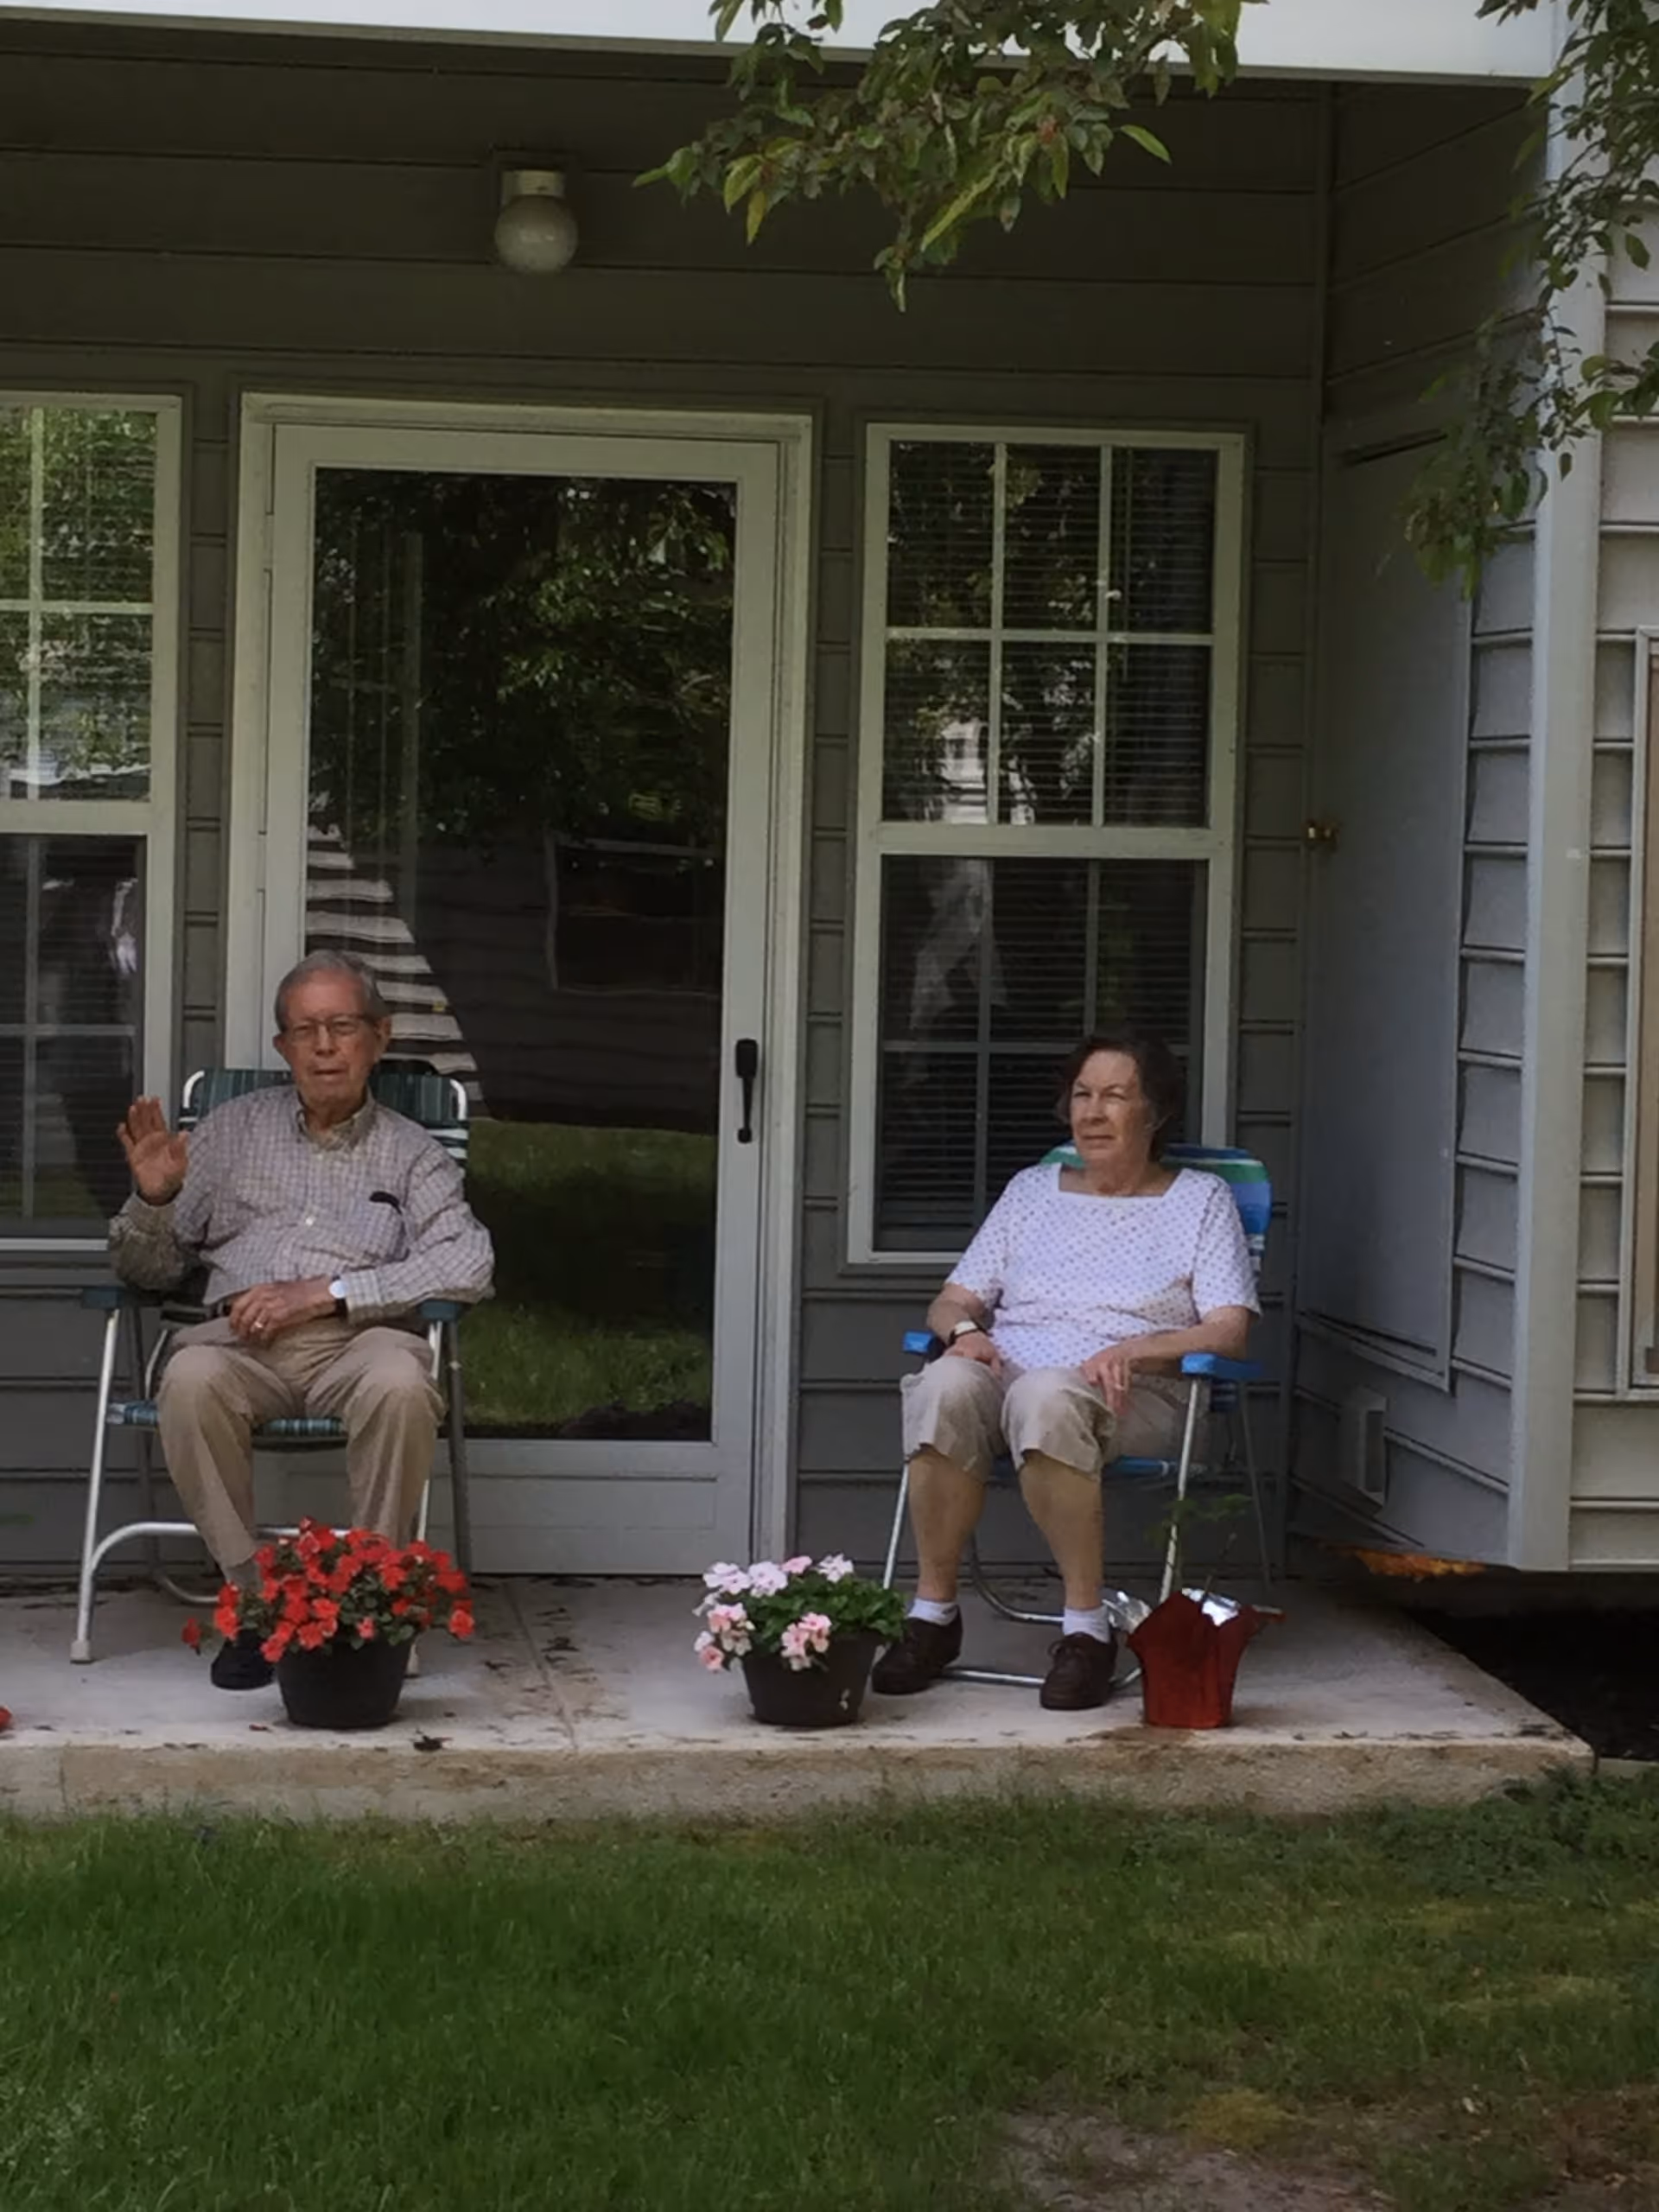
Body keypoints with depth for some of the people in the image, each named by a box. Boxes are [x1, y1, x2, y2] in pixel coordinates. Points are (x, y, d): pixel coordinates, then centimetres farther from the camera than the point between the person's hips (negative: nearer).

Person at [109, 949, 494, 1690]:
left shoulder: (411, 1152, 16)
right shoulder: (235, 1128, 22)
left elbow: (469, 1264, -3)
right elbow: (149, 1267, 21)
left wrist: (326, 1291, -11)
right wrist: (152, 1198, -3)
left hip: (359, 1337, -1)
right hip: (241, 1335, 1)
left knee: (400, 1386, -37)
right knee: (190, 1380, -35)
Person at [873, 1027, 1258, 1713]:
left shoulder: (1200, 1199, 12)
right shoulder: (1031, 1191, 23)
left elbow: (1229, 1330, 1)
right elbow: (952, 1301, 20)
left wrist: (1133, 1351, -18)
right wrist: (963, 1329, -6)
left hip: (1132, 1398, -3)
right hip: (1010, 1370, 3)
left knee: (1046, 1398, -41)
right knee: (944, 1387, -35)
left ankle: (1086, 1625, -33)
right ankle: (933, 1612, -25)